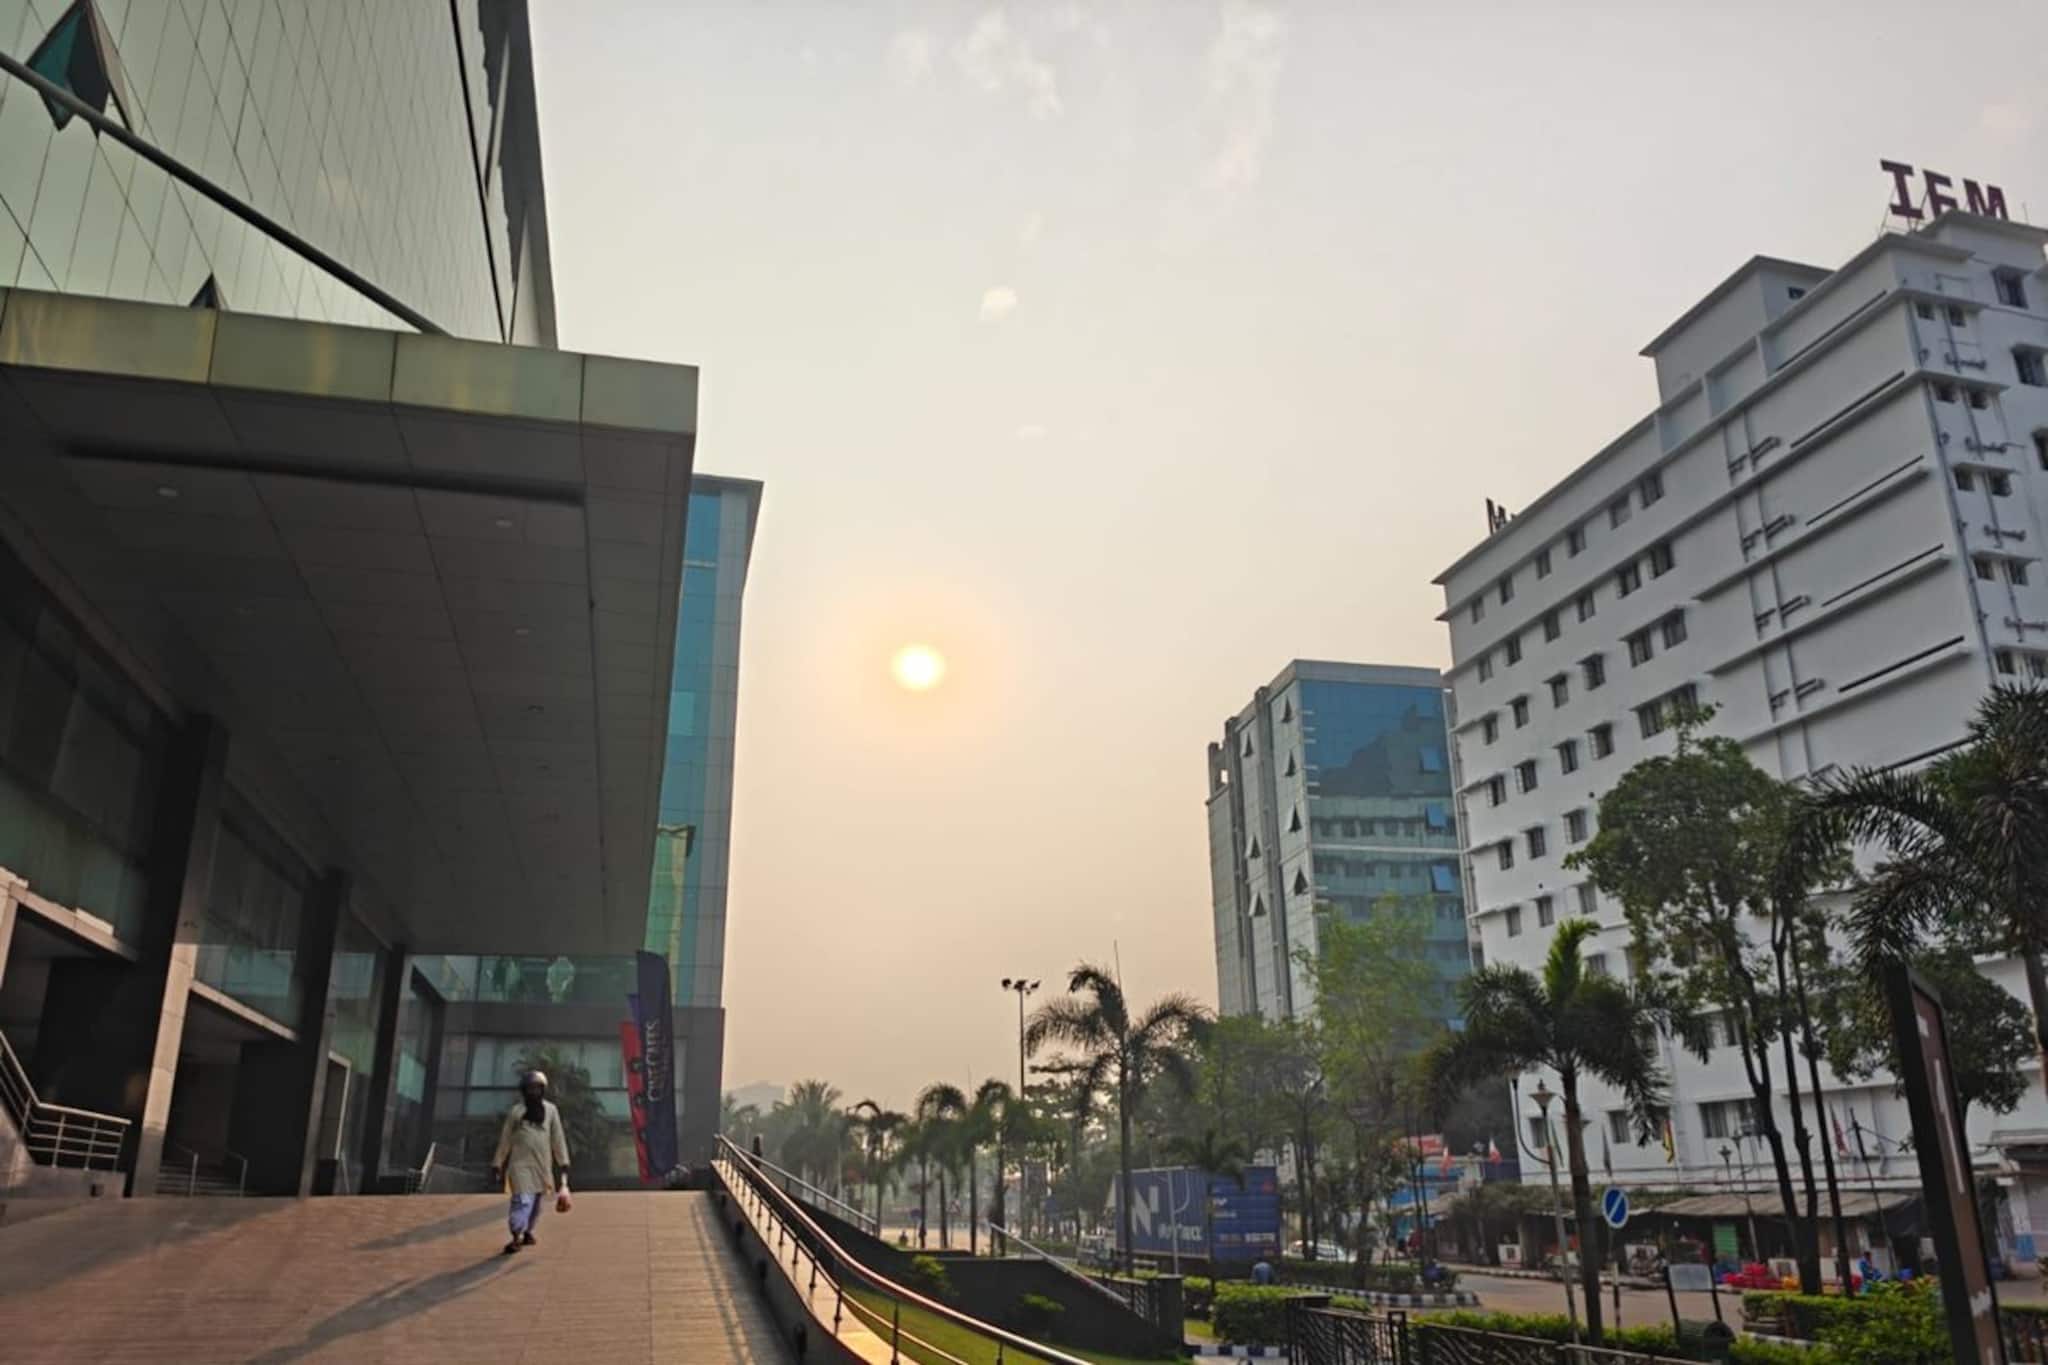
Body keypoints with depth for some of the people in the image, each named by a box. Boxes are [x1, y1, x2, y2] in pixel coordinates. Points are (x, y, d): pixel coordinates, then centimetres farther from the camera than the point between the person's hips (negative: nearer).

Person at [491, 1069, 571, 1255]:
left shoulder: (550, 1110, 7)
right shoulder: (515, 1111, 4)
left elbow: (558, 1139, 7)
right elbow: (504, 1141, 8)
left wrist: (563, 1165, 3)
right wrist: (497, 1166, 8)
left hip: (543, 1164, 2)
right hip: (520, 1164, -2)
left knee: (538, 1202, 9)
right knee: (522, 1200, -16)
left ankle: (527, 1231, 28)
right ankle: (516, 1237, -11)